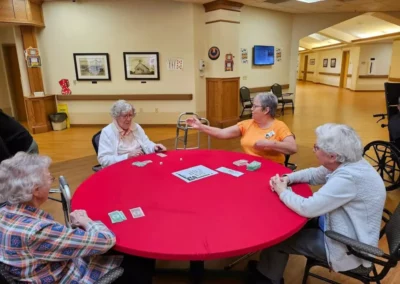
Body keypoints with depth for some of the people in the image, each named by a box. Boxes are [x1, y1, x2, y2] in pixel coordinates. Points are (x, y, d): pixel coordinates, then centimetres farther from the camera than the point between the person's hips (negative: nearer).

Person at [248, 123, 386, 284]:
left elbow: (307, 208, -34)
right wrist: (287, 178, -6)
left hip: (347, 247, -9)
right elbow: (314, 174, 11)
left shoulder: (348, 177, -34)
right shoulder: (347, 163, -4)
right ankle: (268, 269, 35)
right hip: (344, 230, 9)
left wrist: (282, 192, -15)